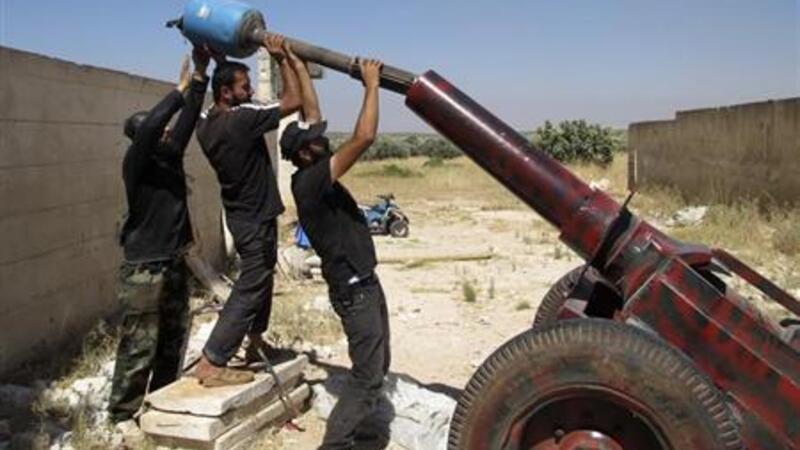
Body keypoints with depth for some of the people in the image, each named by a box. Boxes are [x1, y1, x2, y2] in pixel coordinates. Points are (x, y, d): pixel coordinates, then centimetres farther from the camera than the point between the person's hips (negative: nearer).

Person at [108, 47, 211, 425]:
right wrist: (180, 89, -21)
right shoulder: (136, 162, -12)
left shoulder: (170, 156, 9)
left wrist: (200, 75, -3)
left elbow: (187, 122, 3)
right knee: (139, 346, -2)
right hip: (144, 269, -8)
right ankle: (123, 415, 11)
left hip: (174, 264, 8)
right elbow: (149, 125, -29)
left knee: (174, 339, 15)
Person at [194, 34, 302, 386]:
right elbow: (293, 101, -21)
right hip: (256, 218, -10)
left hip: (240, 214, 10)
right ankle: (211, 364, -6)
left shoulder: (205, 124, 2)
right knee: (250, 288, -6)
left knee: (259, 279, 24)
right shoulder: (242, 119, -23)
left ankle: (255, 342, 39)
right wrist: (281, 58, -14)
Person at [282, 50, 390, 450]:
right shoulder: (310, 180, -20)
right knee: (367, 376, -5)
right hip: (353, 290, -10)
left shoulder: (314, 175, 5)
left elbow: (311, 113, 14)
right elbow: (364, 137, -27)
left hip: (364, 283, 10)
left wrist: (298, 65, 17)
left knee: (375, 365, 19)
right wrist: (371, 85, -17)